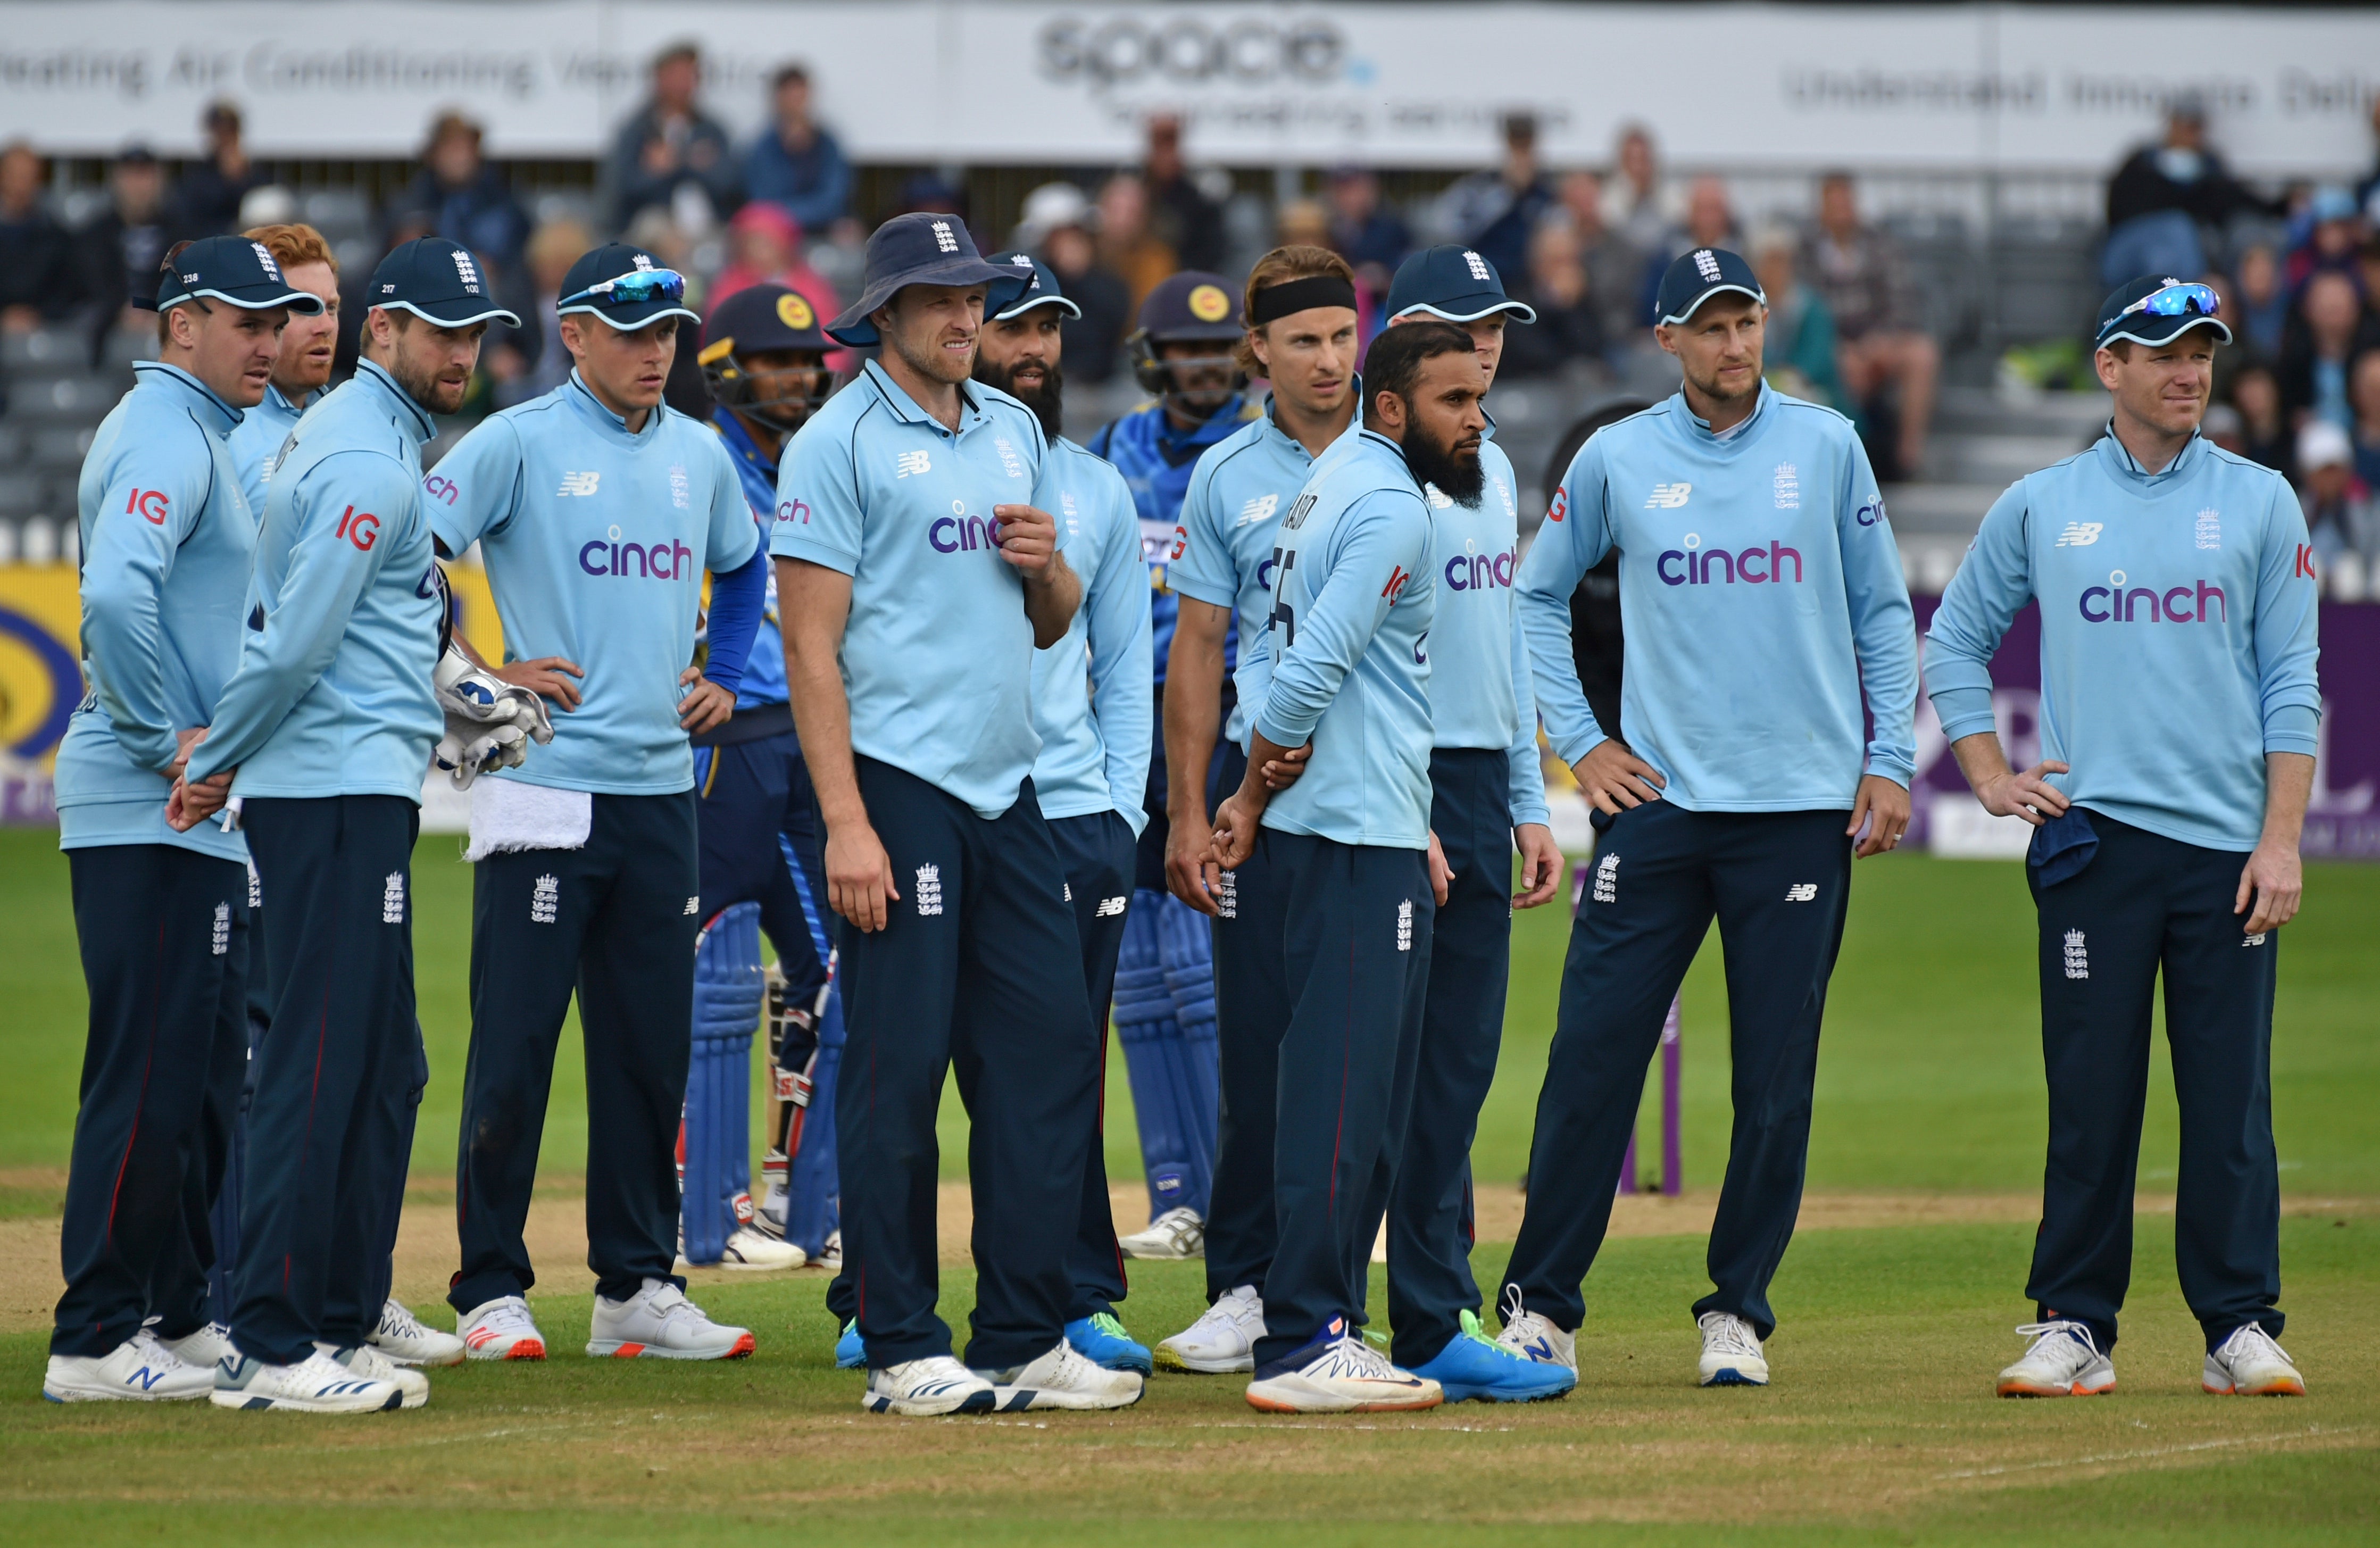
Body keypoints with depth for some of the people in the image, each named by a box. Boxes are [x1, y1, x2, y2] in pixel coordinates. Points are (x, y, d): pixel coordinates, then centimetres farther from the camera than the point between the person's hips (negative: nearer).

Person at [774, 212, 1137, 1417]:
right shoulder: (839, 443, -5)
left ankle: (1026, 1338, 10)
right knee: (899, 1066, -5)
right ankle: (900, 1350, 1)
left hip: (1008, 793, 7)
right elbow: (812, 643, -11)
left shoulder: (1013, 432, 16)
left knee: (1051, 1049, 4)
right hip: (898, 783, -7)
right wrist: (845, 821, -18)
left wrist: (1044, 568, -2)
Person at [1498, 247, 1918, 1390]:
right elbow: (1537, 596, 15)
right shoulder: (1616, 459, 4)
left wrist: (1890, 759, 2)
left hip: (1803, 809, 0)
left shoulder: (1826, 447, 5)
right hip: (1657, 802, 0)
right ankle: (1540, 1304, 2)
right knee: (1594, 1056, -5)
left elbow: (1883, 611, 9)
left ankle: (1738, 1310, 12)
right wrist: (1577, 739, 6)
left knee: (1777, 1076, 1)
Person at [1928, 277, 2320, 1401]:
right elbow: (1953, 644, 20)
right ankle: (2074, 1328, 4)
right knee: (2090, 1095, -1)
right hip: (2092, 838, 0)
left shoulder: (2259, 503, 7)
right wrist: (1990, 778, 8)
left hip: (2228, 845, 0)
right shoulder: (2038, 508, 9)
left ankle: (2242, 1326, 5)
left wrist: (2282, 840, -5)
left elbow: (2291, 684, 4)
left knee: (2232, 1098, -1)